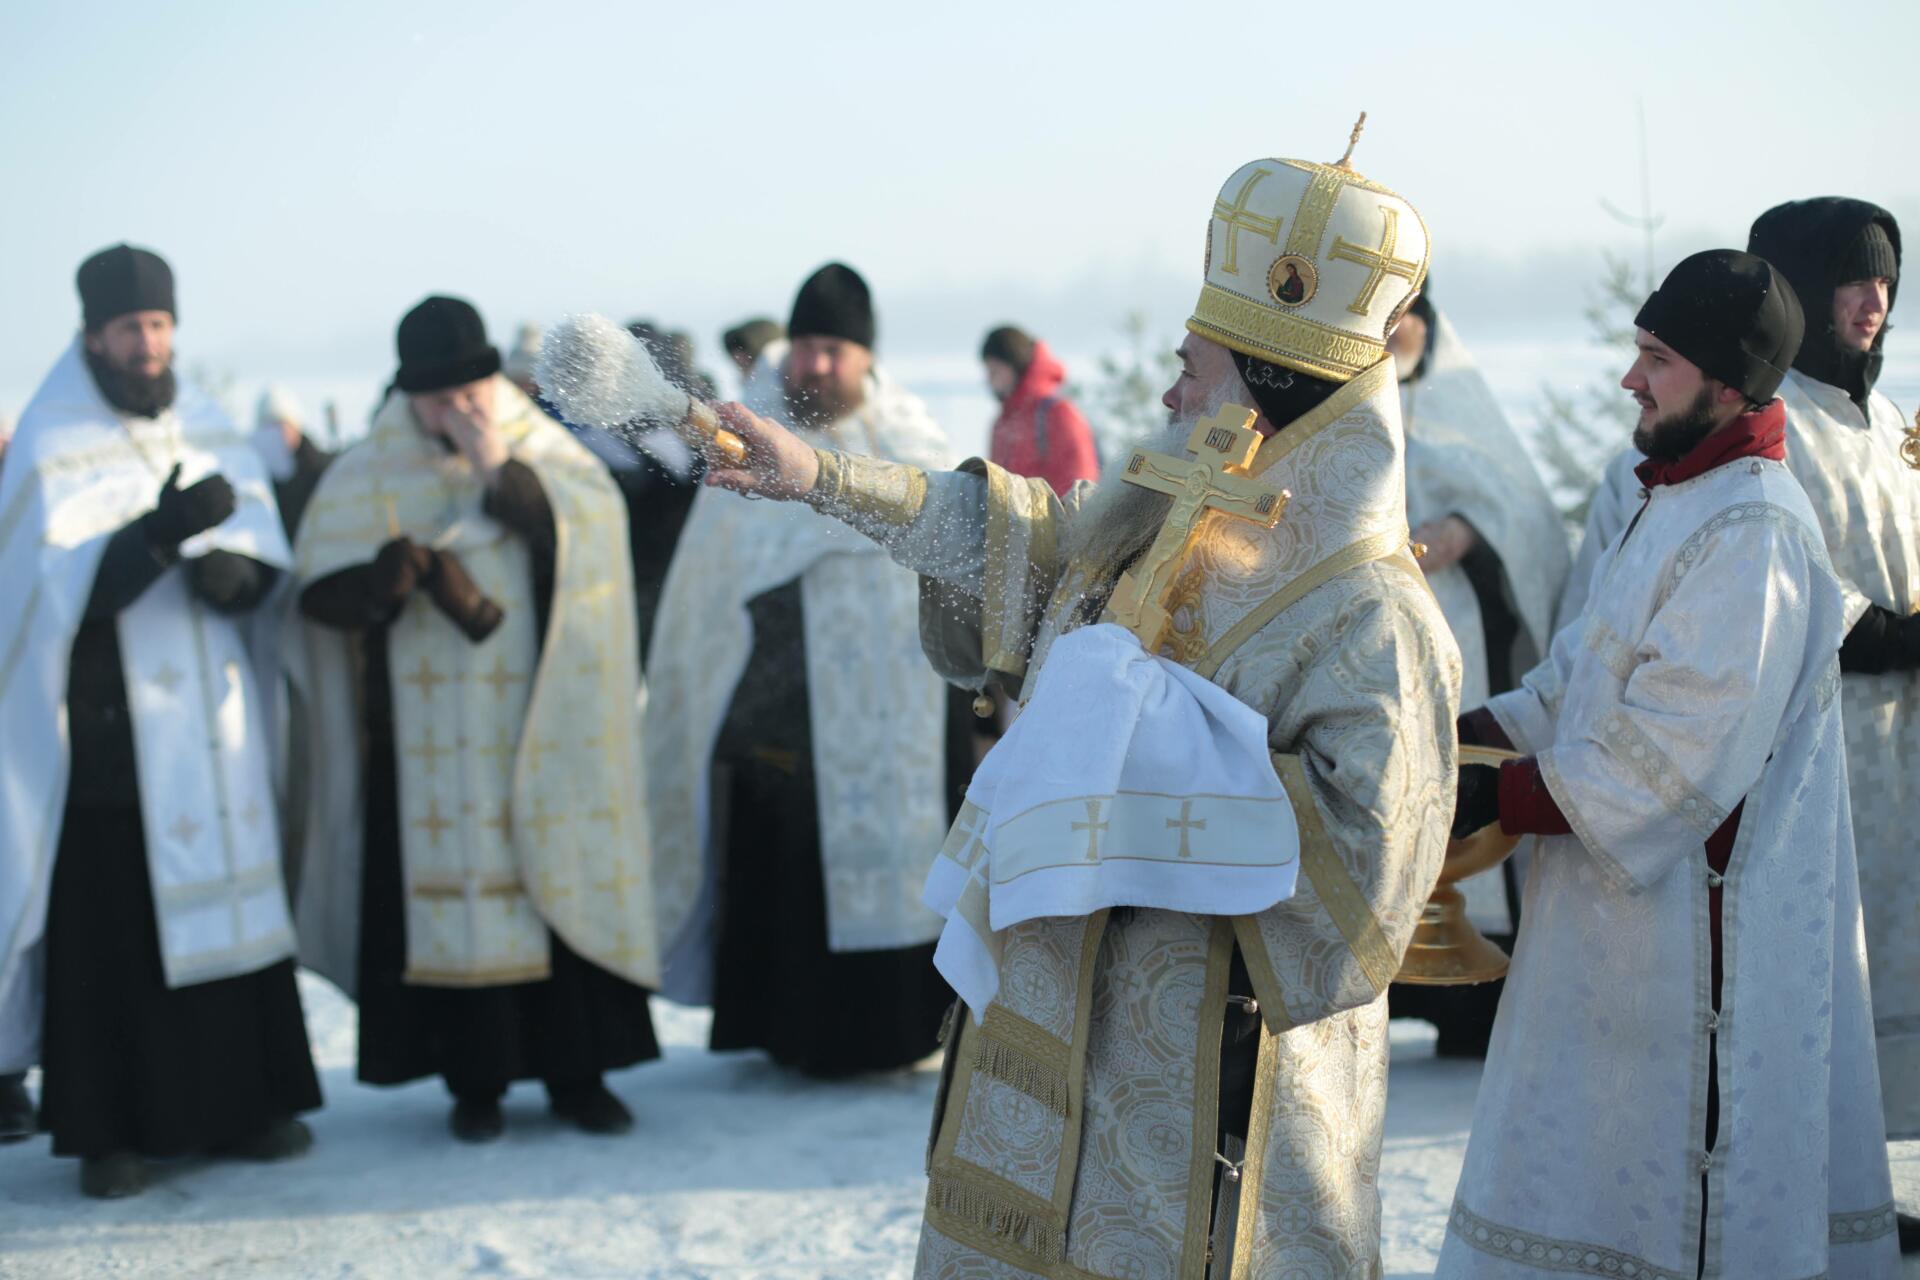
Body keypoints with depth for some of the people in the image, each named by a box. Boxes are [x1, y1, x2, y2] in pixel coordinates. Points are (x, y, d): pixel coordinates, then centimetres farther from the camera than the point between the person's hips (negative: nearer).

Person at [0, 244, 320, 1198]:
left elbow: (264, 540, 8)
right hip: (108, 726, -5)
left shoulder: (209, 428, 10)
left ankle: (237, 1102, 17)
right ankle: (110, 1130, 4)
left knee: (227, 899, 7)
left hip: (211, 721, 5)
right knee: (109, 925, -3)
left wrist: (234, 568, -15)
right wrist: (165, 530, -30)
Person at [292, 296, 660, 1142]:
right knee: (451, 893, -1)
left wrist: (501, 470, -16)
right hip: (431, 743, -1)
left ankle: (576, 1072, 10)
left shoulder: (544, 451, 7)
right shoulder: (368, 476, 4)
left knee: (559, 882, 1)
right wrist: (387, 577, -24)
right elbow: (322, 590, -5)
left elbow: (594, 528, -10)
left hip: (541, 728, 1)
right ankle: (474, 1082, 8)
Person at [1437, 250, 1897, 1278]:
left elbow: (1673, 759, -25)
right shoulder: (1682, 499, 12)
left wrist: (1503, 796, -18)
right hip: (1634, 908, 10)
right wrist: (1482, 734, 1)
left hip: (1693, 923, -10)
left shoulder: (1750, 535, -22)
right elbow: (1589, 672, 16)